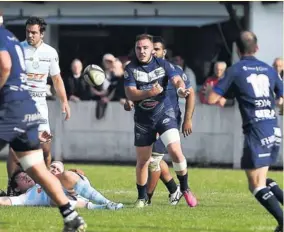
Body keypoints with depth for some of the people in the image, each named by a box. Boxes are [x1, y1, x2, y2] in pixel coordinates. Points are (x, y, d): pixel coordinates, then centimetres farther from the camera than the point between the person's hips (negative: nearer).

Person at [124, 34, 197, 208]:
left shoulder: (163, 64, -4)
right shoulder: (131, 68, -5)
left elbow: (177, 79, -16)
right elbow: (130, 94, -13)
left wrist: (181, 89, -40)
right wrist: (150, 92, -29)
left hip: (164, 113, -1)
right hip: (143, 118, 1)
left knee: (176, 151, -19)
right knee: (143, 161, 7)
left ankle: (185, 189, -1)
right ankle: (142, 198, 23)